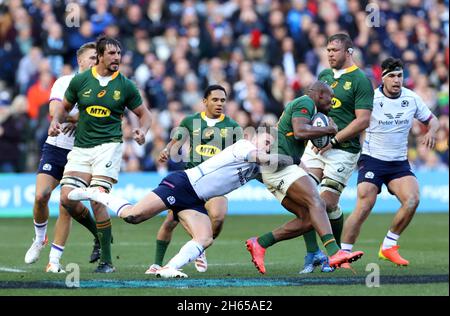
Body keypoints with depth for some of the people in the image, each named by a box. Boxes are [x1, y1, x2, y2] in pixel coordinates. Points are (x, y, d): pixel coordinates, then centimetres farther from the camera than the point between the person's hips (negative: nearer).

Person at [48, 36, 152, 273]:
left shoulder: (125, 86, 0)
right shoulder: (80, 80, 3)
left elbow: (144, 113, 10)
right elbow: (65, 106, 18)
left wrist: (142, 130, -11)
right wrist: (56, 121, -3)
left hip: (109, 145, -3)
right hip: (81, 147, 3)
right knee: (67, 198, -8)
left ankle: (106, 260, -9)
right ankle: (99, 234, 20)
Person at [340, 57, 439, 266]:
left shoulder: (412, 99, 1)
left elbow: (431, 119, 15)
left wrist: (431, 132, -7)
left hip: (399, 162, 4)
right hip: (372, 160, -4)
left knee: (412, 199, -19)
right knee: (363, 208, -16)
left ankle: (388, 247, -2)